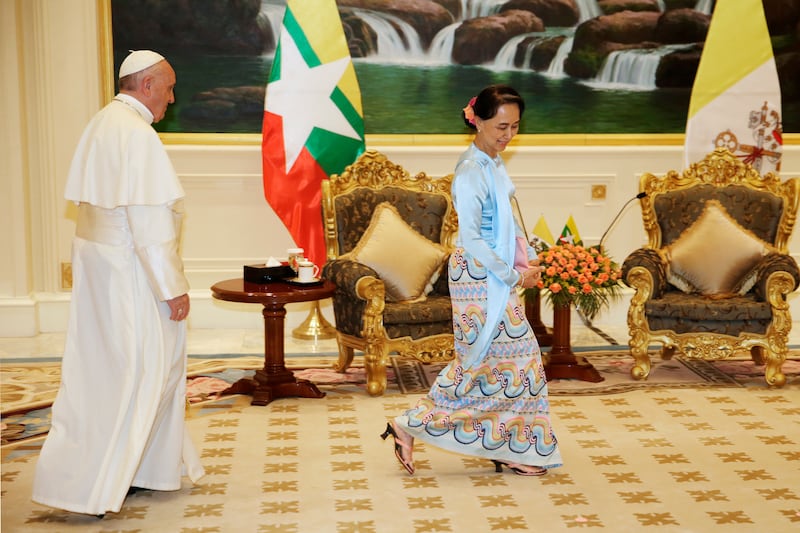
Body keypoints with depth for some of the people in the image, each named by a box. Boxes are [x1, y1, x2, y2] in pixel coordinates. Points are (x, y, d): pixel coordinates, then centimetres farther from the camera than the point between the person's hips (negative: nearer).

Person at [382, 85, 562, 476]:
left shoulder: (494, 164, 9)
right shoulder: (472, 171, -20)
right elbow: (471, 239, -22)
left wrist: (527, 257, 5)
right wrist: (513, 275, -17)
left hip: (496, 276, 9)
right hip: (479, 278, -9)